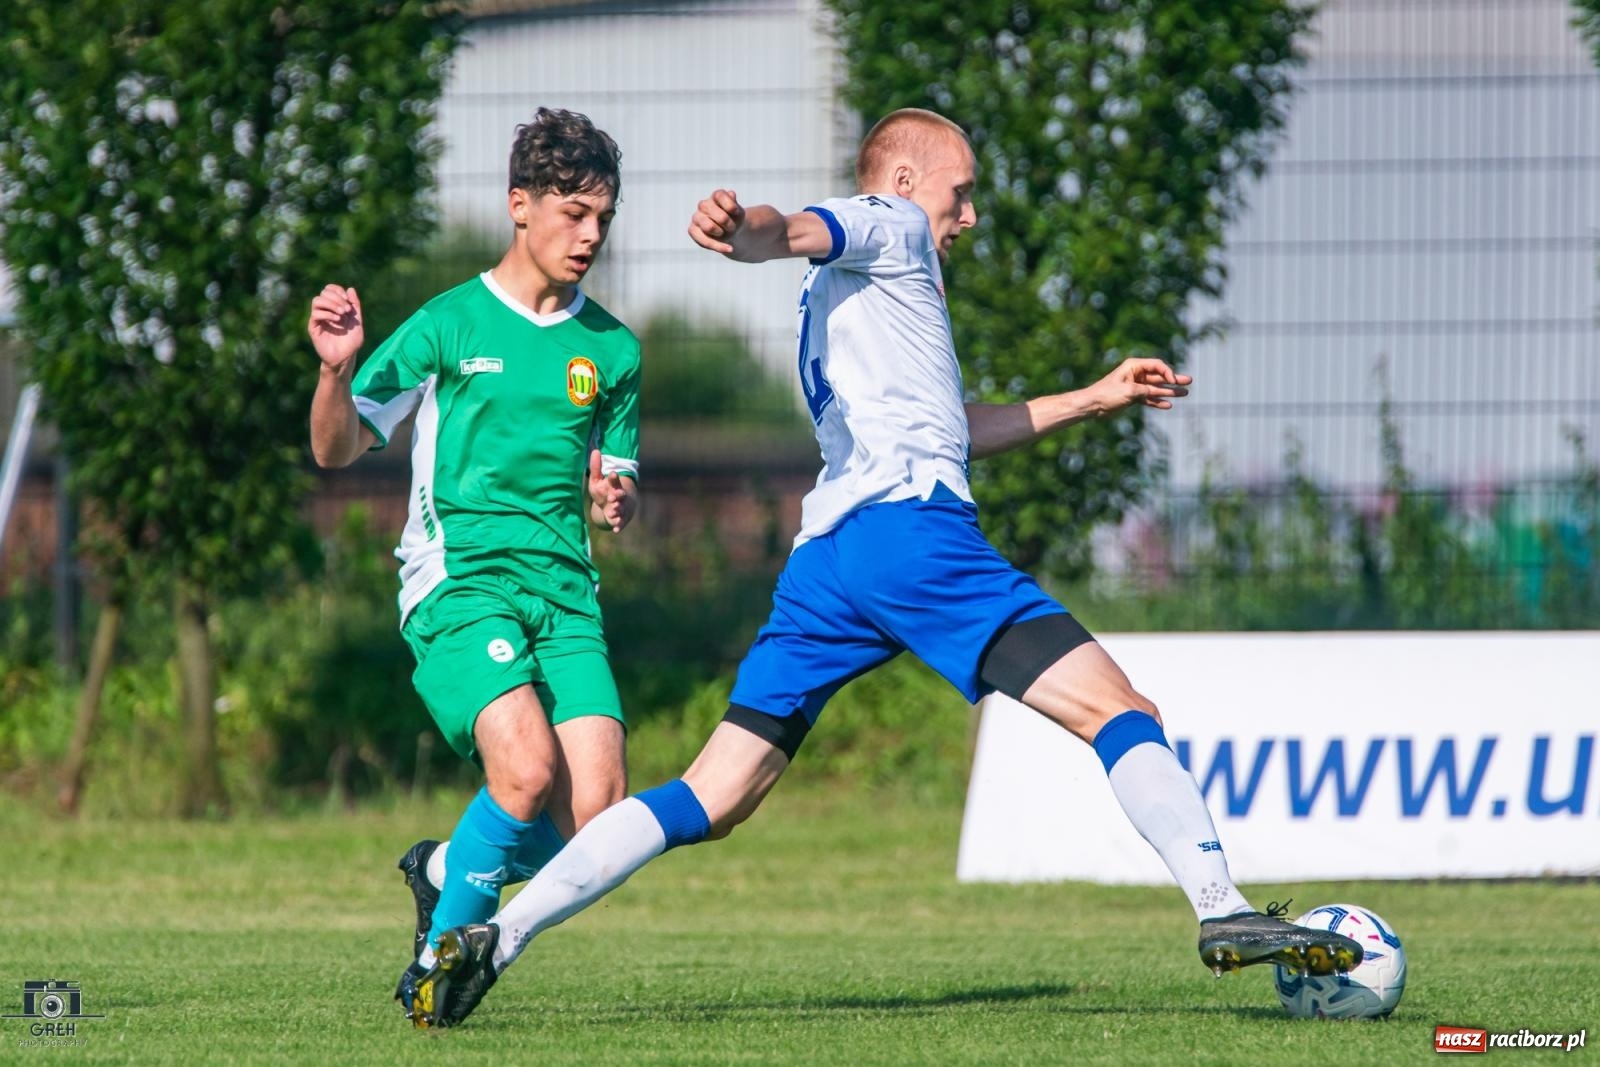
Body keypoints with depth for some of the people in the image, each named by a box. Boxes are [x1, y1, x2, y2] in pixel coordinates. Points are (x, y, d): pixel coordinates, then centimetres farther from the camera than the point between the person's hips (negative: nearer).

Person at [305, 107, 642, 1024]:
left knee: (600, 815, -12)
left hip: (565, 588, 4)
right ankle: (447, 942, -3)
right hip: (459, 576, -4)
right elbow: (338, 449, 3)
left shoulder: (612, 349, 14)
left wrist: (615, 501, 1)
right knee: (529, 770, -27)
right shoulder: (451, 326, 2)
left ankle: (447, 871, 19)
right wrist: (337, 368, -15)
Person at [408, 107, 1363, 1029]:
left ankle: (493, 936, -6)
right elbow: (797, 232, -13)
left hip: (822, 561, 8)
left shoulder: (834, 301, 38)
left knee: (712, 803, 4)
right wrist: (744, 230, -37)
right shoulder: (889, 228, 11)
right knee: (1119, 713, -7)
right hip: (910, 527, -8)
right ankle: (1222, 911, -19)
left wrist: (1095, 399, 51)